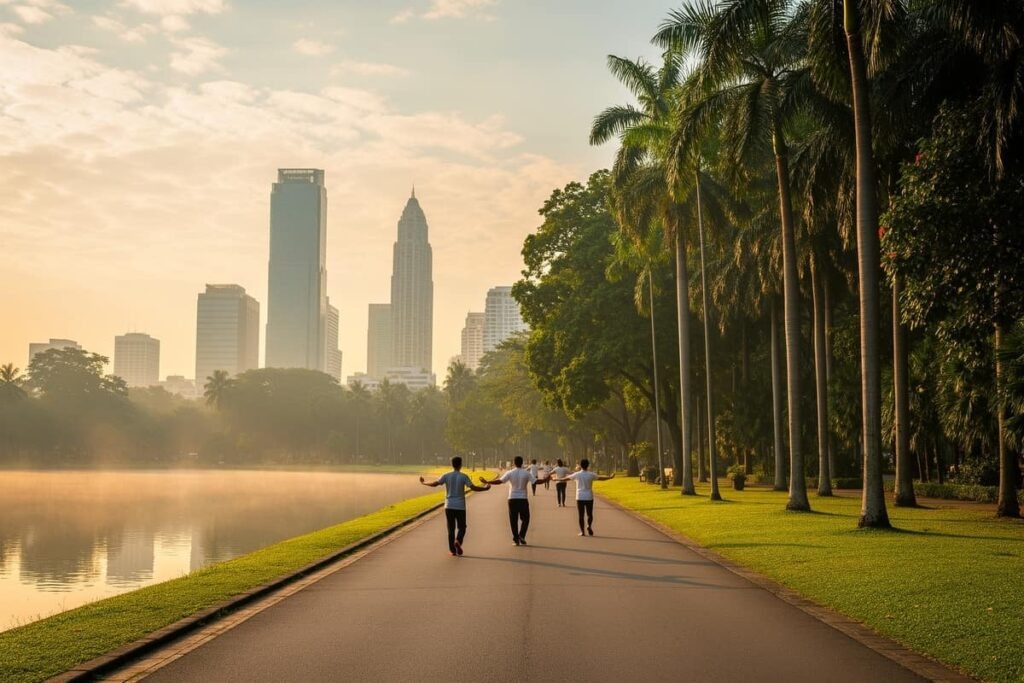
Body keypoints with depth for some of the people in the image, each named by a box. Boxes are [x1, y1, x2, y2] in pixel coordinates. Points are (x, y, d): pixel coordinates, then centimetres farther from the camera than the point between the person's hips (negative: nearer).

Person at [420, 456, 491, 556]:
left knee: (451, 529, 8)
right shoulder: (463, 477, -7)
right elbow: (474, 487, -12)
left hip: (449, 506, 2)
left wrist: (423, 483, 12)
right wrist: (485, 488, 3)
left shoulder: (446, 476, -2)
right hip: (460, 507, -2)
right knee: (462, 527, 11)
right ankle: (458, 541, -16)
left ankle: (452, 550, 6)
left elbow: (434, 484, -5)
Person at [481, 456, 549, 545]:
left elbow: (499, 481, -12)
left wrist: (487, 482, -6)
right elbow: (536, 482, -4)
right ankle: (521, 536, -3)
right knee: (525, 519, 12)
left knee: (513, 520, 6)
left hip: (512, 499, 1)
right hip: (523, 499, -1)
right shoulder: (526, 473, -3)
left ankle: (516, 539, 5)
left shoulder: (510, 473, -3)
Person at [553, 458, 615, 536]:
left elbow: (566, 478, 9)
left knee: (581, 515, 5)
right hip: (589, 497, 0)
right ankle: (589, 526, -13)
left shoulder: (577, 474, -3)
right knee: (589, 514, 11)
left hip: (580, 497, 0)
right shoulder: (591, 475, -5)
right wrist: (610, 477, 21)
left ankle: (582, 531, 2)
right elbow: (601, 478, 5)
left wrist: (557, 479, 25)